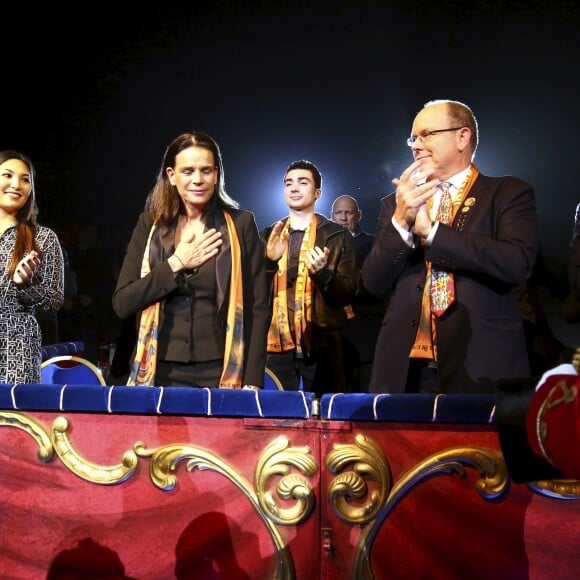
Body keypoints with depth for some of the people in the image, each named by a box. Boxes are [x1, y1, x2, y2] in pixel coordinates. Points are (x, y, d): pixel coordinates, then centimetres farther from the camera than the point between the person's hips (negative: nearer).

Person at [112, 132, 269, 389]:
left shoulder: (240, 224, -2)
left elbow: (258, 308, -3)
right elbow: (121, 304, -1)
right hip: (162, 372, 2)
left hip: (222, 373, -1)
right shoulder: (150, 225, 4)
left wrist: (252, 381, -9)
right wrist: (175, 265, -9)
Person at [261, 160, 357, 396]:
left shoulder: (338, 236, 5)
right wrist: (269, 261, -12)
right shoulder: (269, 235, 13)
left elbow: (347, 294, -1)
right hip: (276, 345, 2)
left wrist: (323, 273, -20)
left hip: (321, 346, -2)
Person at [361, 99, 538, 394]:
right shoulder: (397, 202, 11)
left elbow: (518, 263, -14)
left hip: (482, 367, -2)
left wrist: (430, 230, -14)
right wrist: (401, 222, -12)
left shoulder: (509, 193, 2)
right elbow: (373, 282, 3)